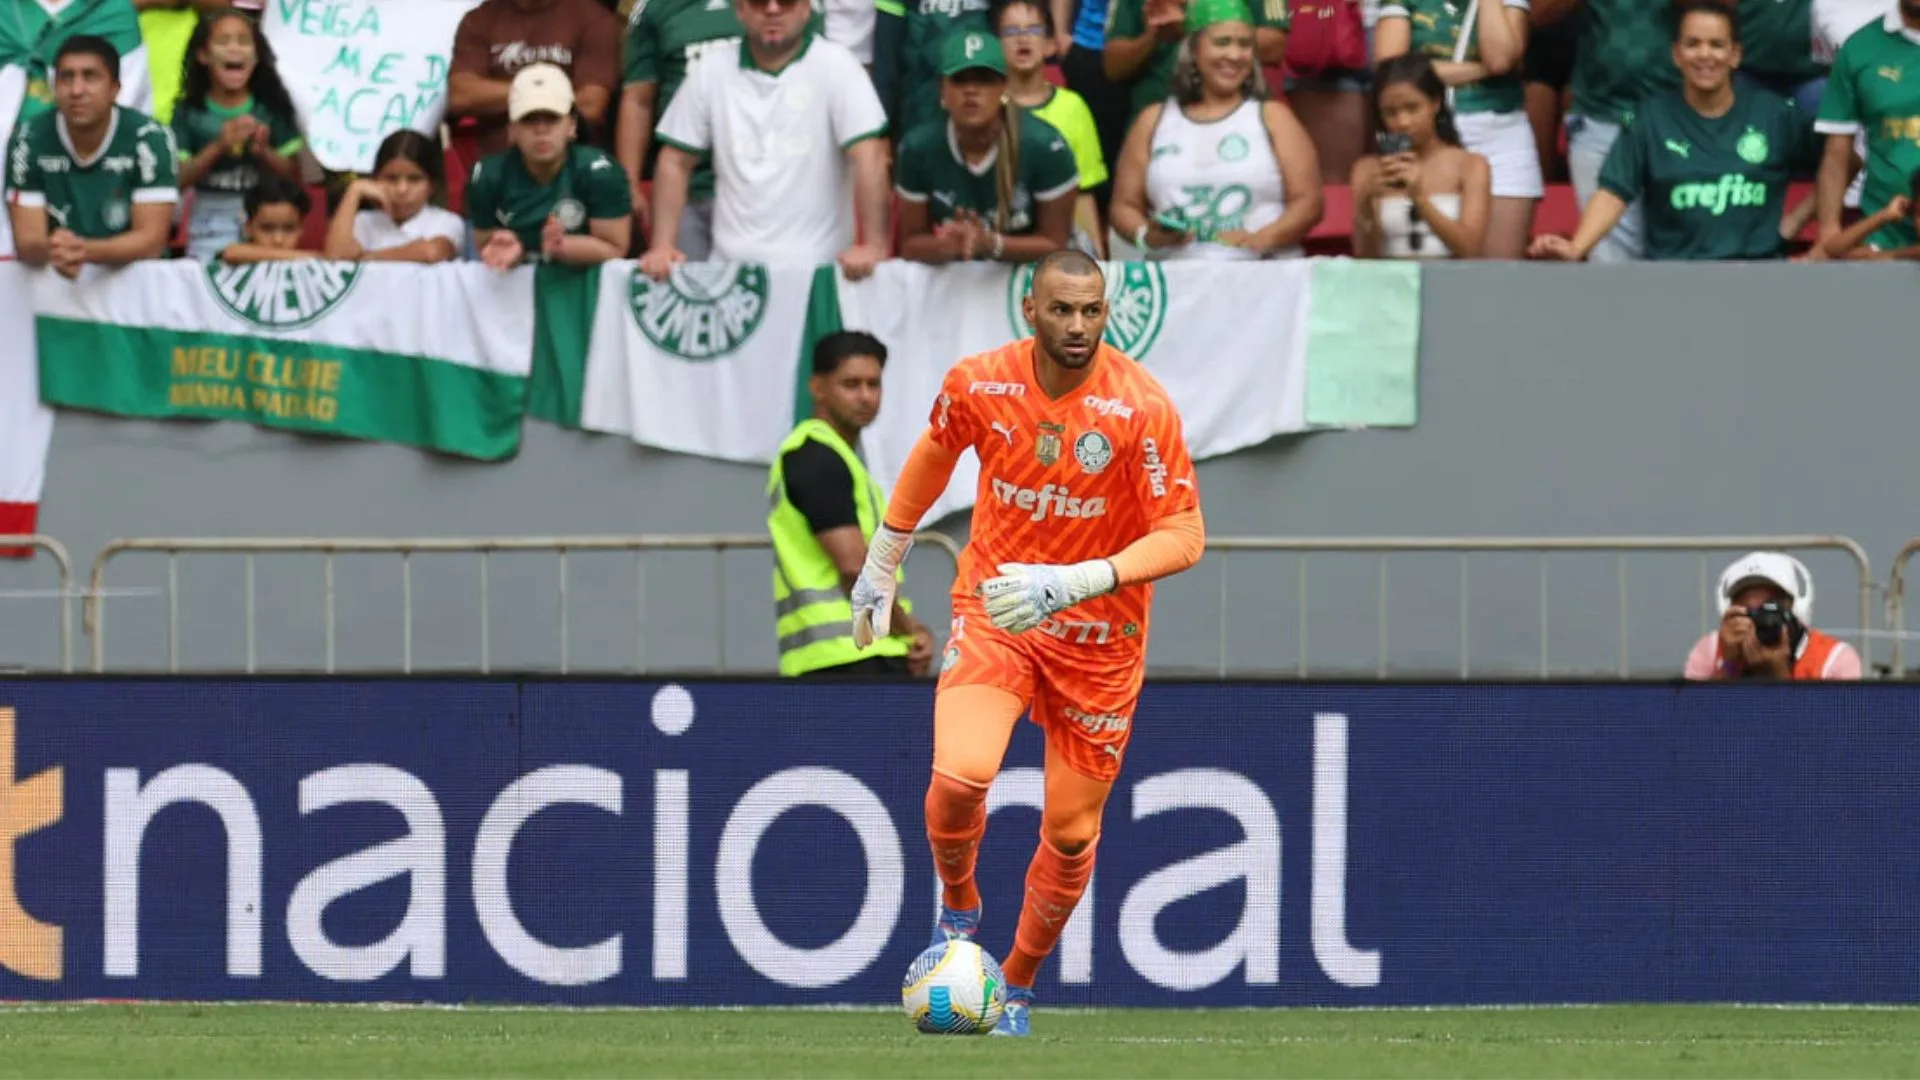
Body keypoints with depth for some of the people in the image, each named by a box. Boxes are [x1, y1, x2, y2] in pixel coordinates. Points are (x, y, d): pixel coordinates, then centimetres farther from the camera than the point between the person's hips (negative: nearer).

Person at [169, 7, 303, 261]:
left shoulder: (272, 108, 2)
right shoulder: (188, 111, -1)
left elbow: (293, 176, 5)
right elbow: (177, 179, -6)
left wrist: (263, 152, -13)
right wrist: (218, 147, -18)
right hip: (209, 223, -1)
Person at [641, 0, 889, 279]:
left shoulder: (833, 64, -4)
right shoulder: (713, 68, 7)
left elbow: (868, 155, -12)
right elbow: (676, 162, 11)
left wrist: (873, 247, -22)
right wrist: (662, 247, 0)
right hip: (730, 267, 3)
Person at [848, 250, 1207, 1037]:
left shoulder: (1142, 409, -20)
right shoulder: (978, 384, -10)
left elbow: (1183, 536, -21)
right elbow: (933, 455, 12)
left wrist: (1071, 583, -33)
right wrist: (880, 565, 21)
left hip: (1097, 641, 0)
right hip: (993, 614, 1)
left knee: (1072, 833, 5)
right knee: (959, 776, -25)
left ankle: (1017, 985, 31)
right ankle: (958, 908, 7)